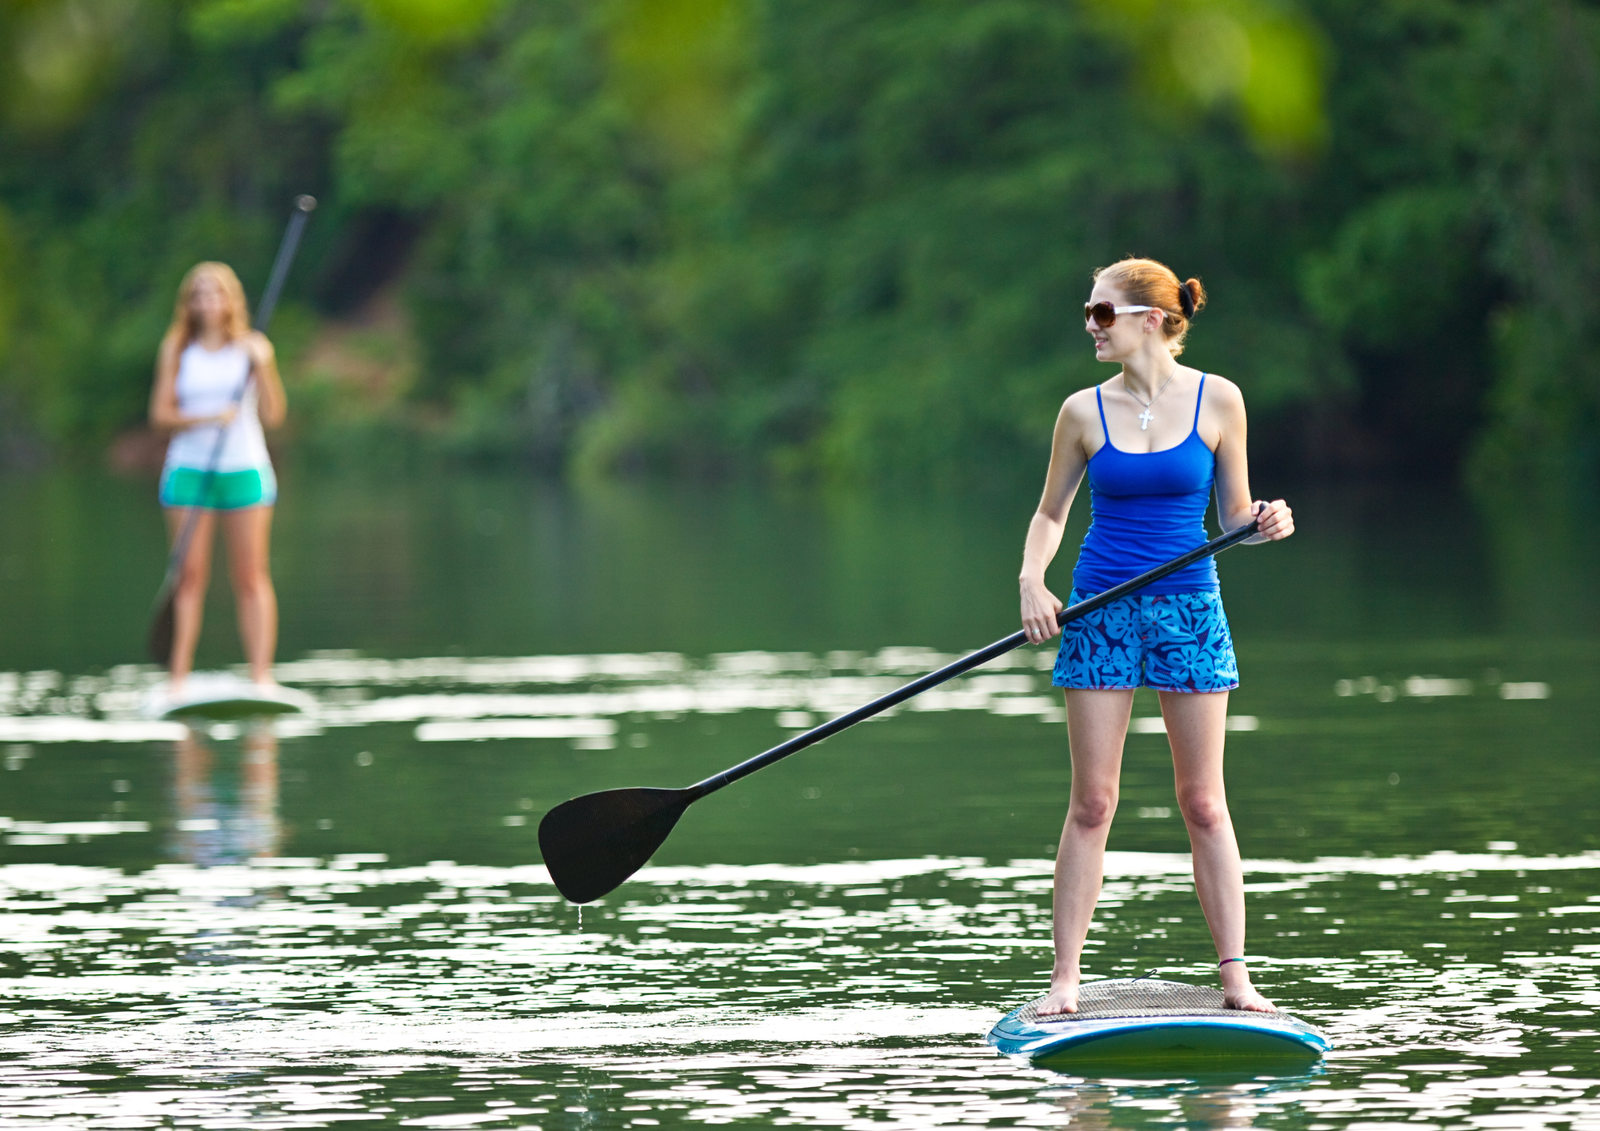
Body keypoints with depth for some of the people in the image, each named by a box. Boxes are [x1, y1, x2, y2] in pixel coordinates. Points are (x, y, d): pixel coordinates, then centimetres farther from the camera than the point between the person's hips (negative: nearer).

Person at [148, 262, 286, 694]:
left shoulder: (252, 347, 3)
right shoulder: (177, 350, 4)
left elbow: (274, 414, -4)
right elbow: (160, 415, 0)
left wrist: (263, 367, -17)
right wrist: (208, 419, -15)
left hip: (245, 468, 0)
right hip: (189, 468, 0)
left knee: (251, 577, -2)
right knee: (190, 574, -3)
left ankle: (261, 675, -3)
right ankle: (178, 678, -3)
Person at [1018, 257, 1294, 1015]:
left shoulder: (1216, 401, -1)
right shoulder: (1085, 412, 2)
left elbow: (1234, 513, 6)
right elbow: (1050, 513, 9)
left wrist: (1266, 522, -16)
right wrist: (1032, 581, -8)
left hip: (1189, 609, -1)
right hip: (1102, 610, 1)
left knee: (1203, 803, 1)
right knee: (1091, 803, 0)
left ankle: (1235, 976, 4)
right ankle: (1065, 978, 3)